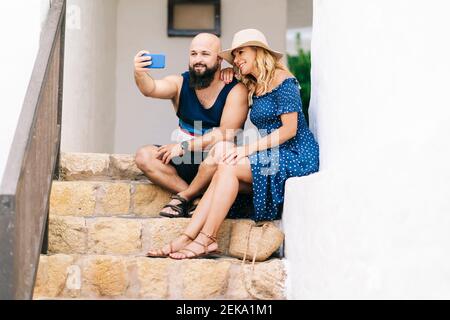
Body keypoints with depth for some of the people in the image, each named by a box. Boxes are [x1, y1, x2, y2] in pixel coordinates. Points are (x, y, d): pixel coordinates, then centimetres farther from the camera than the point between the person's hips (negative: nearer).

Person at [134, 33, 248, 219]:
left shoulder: (235, 89, -11)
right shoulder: (180, 83, 0)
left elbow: (226, 133, -19)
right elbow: (151, 89, -20)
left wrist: (184, 146, -22)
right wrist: (140, 74, -44)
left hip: (221, 162, -4)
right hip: (185, 161, 4)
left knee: (221, 148, -37)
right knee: (144, 156, -17)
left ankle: (183, 197, -14)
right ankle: (198, 199, -19)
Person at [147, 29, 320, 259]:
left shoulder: (283, 81, -7)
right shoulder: (254, 88, 19)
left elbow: (289, 129, -14)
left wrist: (247, 149, -18)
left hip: (297, 156, -8)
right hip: (273, 156, 8)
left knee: (228, 168, -23)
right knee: (224, 172, -15)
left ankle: (205, 240, -22)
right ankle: (186, 238, -24)